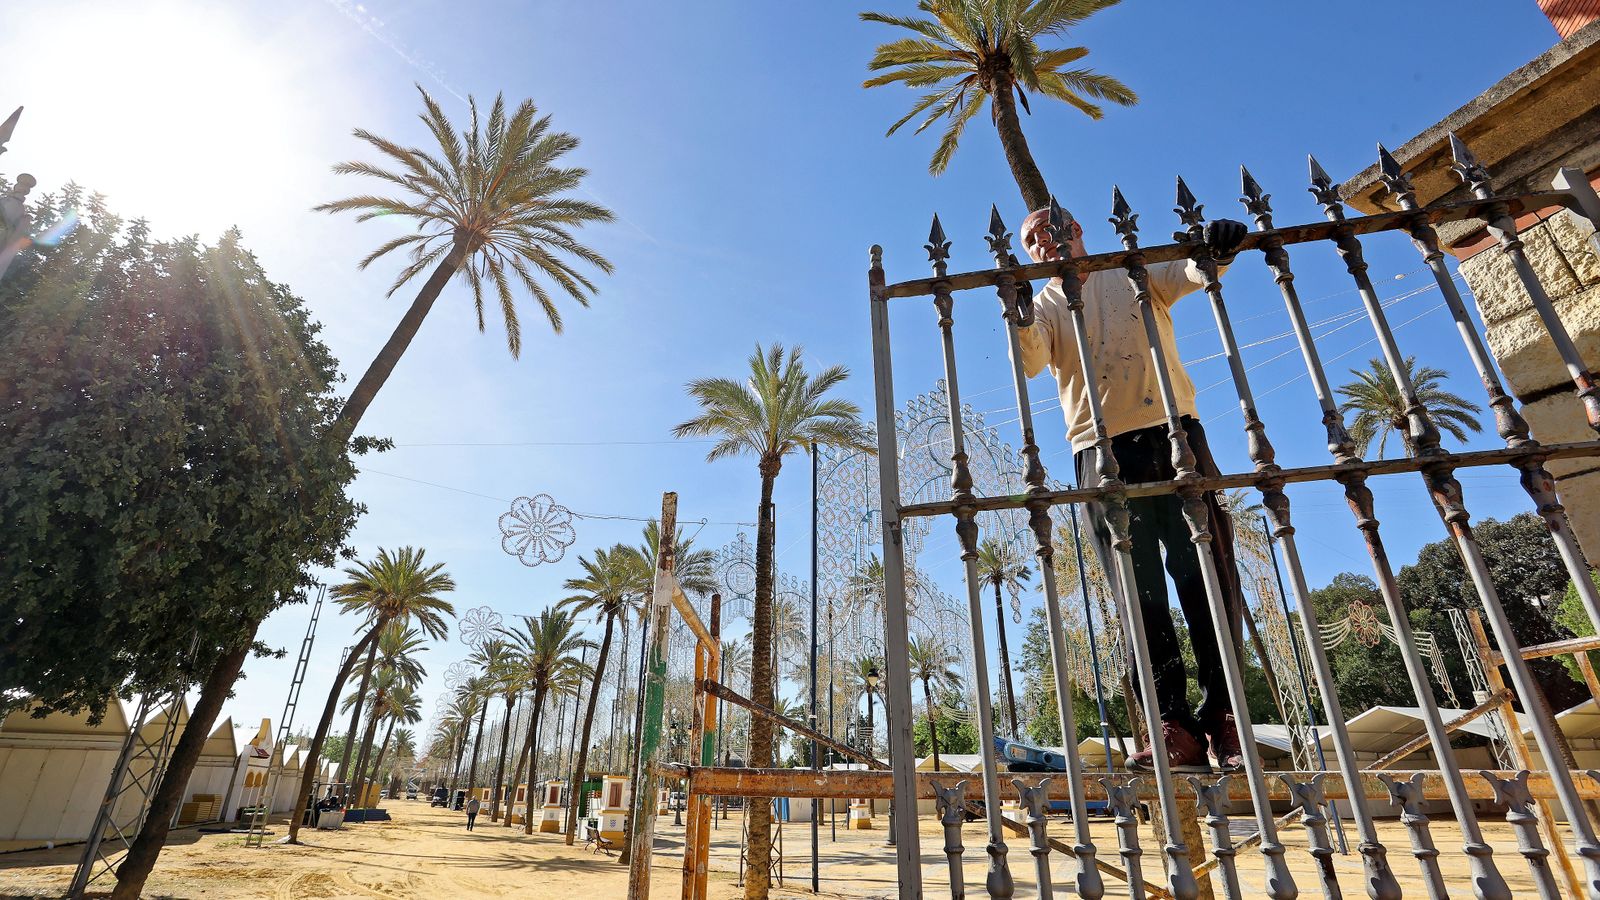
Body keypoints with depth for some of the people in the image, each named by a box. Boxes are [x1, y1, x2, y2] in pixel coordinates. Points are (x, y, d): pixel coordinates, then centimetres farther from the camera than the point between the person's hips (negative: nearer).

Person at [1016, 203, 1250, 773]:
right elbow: (1029, 362, -7)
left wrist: (1217, 252, -24)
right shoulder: (1045, 306, 15)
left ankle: (1222, 717, 8)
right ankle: (1175, 726, 4)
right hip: (1101, 449, 0)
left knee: (1208, 574, -3)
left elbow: (1194, 274, -2)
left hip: (1174, 432, 0)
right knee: (1140, 594, -2)